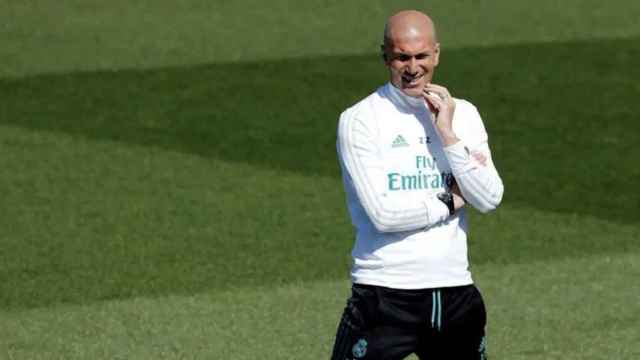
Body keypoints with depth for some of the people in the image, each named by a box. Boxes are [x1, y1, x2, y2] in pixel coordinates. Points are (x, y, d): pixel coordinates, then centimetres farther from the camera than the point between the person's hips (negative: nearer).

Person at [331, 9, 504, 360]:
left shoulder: (462, 114, 9)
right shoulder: (360, 120, -6)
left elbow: (489, 199, -2)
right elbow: (383, 213, -15)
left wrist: (447, 135, -10)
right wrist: (451, 201, -3)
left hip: (455, 291, 5)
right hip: (384, 294, -5)